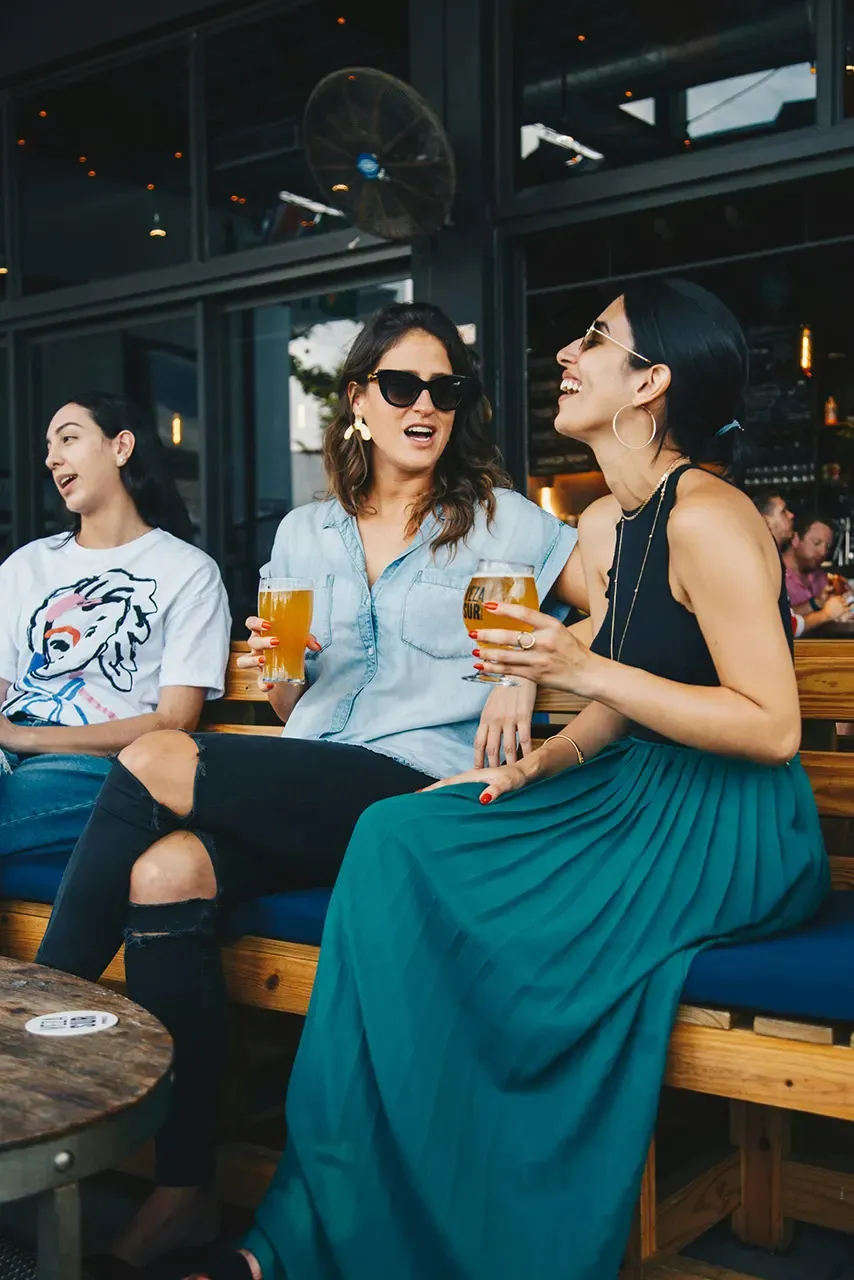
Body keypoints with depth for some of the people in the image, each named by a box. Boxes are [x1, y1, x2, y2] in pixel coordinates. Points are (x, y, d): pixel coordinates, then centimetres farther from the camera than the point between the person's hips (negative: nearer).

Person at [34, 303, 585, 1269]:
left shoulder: (500, 520, 6)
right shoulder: (303, 534, 18)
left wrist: (529, 668, -13)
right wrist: (277, 669, -2)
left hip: (417, 791, -5)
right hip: (297, 798, 5)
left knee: (153, 762, -22)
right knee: (164, 873, -26)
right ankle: (183, 1191, -15)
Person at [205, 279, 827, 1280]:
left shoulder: (704, 517, -16)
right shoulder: (603, 524, 12)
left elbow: (774, 728, -19)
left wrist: (584, 670, -22)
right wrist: (537, 766, -1)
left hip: (731, 839, -8)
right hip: (647, 801, 8)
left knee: (411, 861, -20)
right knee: (398, 833, -10)